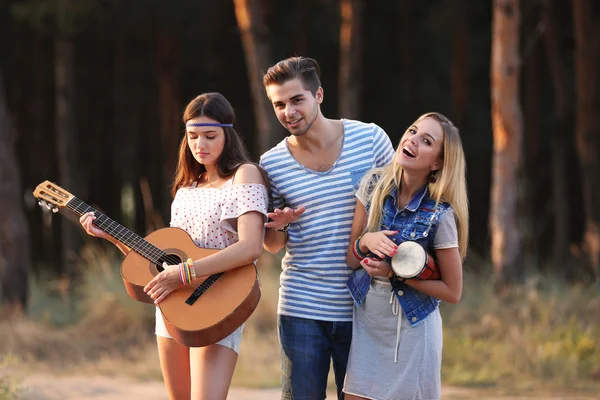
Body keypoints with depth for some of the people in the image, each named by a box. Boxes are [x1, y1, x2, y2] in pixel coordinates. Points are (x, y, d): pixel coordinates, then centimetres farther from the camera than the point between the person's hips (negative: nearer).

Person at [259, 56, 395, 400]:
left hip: (363, 305, -1)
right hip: (301, 307, 1)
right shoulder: (272, 164, 1)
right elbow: (272, 246, 10)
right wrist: (279, 226, -12)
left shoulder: (371, 138, -3)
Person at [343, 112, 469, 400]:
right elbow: (352, 258, 2)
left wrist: (396, 273, -19)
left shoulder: (440, 216, -16)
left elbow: (452, 292, -10)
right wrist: (366, 242, -20)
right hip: (366, 319, 4)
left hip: (411, 327, -4)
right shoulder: (374, 185, -5)